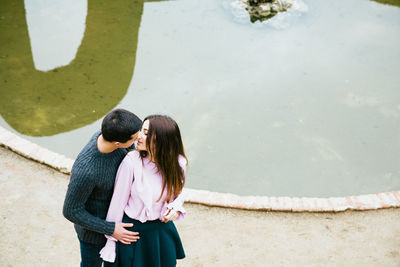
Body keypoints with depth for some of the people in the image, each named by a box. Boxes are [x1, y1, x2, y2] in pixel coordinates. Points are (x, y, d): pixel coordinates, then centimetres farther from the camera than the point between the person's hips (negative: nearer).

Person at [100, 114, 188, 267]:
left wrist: (175, 207, -15)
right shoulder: (131, 161, -24)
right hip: (132, 229, -3)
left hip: (162, 229, 3)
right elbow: (118, 201, -14)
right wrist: (111, 237, -7)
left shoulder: (178, 163, -14)